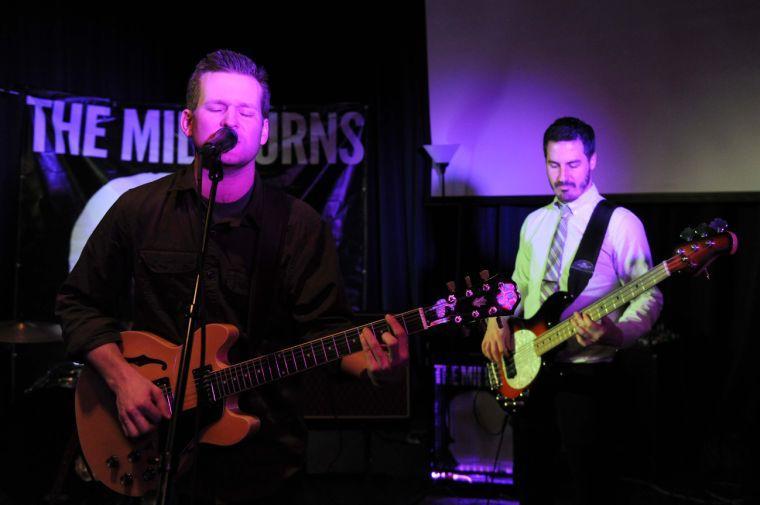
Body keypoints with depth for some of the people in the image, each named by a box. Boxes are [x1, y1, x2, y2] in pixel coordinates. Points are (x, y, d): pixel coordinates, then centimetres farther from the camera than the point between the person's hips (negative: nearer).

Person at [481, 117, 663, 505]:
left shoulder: (621, 223, -9)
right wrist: (498, 320, 2)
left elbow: (648, 295, -12)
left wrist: (615, 332, -31)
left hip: (584, 375, -6)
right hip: (528, 371, 6)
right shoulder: (535, 223, 12)